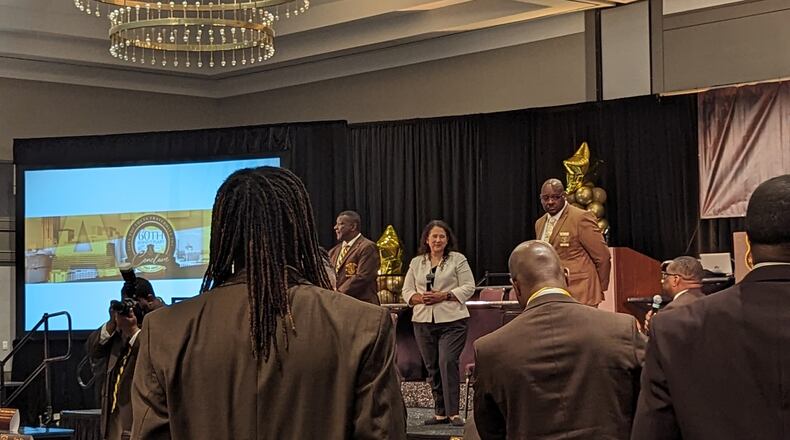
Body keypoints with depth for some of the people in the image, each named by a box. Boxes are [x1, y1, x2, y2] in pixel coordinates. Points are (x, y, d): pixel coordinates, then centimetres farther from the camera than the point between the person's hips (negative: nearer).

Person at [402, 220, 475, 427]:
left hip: (452, 321, -4)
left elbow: (468, 287, -3)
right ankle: (440, 413, 14)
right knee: (432, 367, 6)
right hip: (424, 322, 4)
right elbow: (406, 291, 12)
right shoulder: (416, 262, 14)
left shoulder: (458, 260, 3)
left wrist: (443, 296, -14)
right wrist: (419, 298, -9)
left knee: (447, 362, -16)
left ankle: (453, 412, -12)